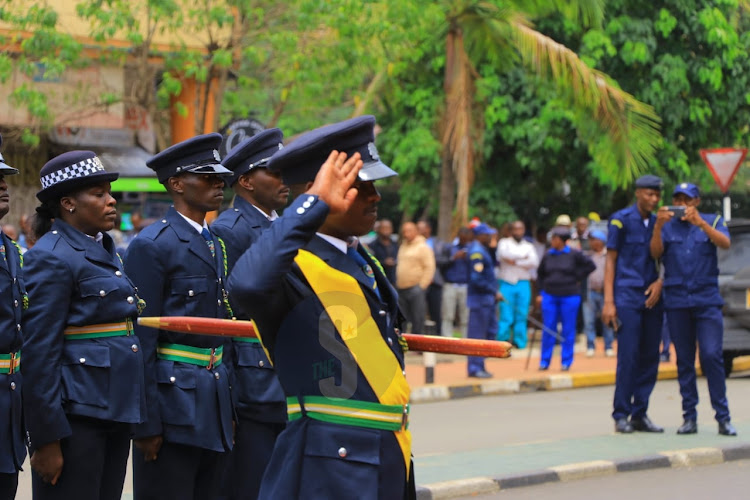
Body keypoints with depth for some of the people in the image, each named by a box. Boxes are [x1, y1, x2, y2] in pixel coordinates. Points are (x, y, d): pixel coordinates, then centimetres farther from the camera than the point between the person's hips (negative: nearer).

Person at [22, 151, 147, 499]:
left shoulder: (105, 250, 16)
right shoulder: (51, 257, -11)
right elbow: (38, 352, -15)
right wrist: (46, 438, -18)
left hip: (115, 406, 8)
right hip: (76, 414, -8)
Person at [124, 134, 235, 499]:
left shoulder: (216, 245, 16)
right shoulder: (151, 246, -10)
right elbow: (141, 339, -13)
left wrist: (229, 407, 16)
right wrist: (146, 423, -16)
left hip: (214, 405, 8)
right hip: (173, 398, -8)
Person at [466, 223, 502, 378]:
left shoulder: (483, 250, 15)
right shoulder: (476, 252, -17)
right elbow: (477, 279, -22)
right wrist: (494, 292, -17)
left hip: (488, 300, 10)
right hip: (480, 298, -10)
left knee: (491, 331, 13)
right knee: (478, 334, -4)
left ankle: (478, 366, 19)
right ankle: (475, 367, 1)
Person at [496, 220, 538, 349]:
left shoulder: (529, 246, 16)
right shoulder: (504, 243, 10)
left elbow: (534, 262, -1)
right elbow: (503, 254, -12)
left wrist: (515, 262, -9)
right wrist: (523, 257, -4)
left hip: (523, 284, 2)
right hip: (507, 284, -2)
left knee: (522, 315, 1)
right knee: (506, 315, -8)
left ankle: (520, 342, 6)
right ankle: (502, 341, -5)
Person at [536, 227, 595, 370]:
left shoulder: (574, 255, -5)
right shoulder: (548, 255, 4)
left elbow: (590, 265, 1)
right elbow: (540, 274, 16)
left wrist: (577, 278, -3)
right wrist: (542, 291, 10)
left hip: (569, 296, -2)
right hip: (549, 296, 3)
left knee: (568, 330, 2)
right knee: (548, 329, 3)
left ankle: (566, 362, 8)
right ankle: (544, 362, 8)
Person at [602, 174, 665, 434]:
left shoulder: (658, 223, 14)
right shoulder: (620, 220, -2)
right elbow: (610, 260, -3)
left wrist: (659, 282, -2)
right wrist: (608, 301, -9)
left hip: (651, 298, 5)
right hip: (627, 298, -5)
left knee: (650, 357, 4)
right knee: (628, 356, -9)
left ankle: (640, 414, 11)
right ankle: (621, 415, -2)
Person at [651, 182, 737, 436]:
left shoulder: (712, 222, 8)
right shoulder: (667, 226, 11)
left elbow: (725, 243, -11)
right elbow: (656, 253, -5)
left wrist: (699, 222, -23)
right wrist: (658, 226, -21)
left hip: (707, 299, -2)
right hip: (677, 300, 2)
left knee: (712, 356, -11)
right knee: (684, 361, 3)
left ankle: (723, 418, -6)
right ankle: (689, 417, 8)